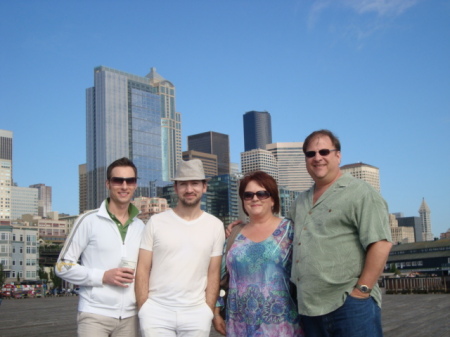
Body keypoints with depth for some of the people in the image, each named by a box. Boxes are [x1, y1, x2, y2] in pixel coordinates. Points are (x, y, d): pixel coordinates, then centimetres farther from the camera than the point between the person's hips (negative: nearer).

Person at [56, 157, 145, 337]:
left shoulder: (140, 227, 11)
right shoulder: (89, 221, -3)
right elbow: (63, 266, -3)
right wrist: (103, 276, -14)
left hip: (129, 316, 4)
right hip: (95, 315, -4)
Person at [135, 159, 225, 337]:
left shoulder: (215, 225, 4)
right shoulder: (156, 222, 1)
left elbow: (213, 274, 6)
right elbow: (143, 270, 2)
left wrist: (208, 311, 0)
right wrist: (143, 310, -4)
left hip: (196, 313, 1)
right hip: (156, 311, -1)